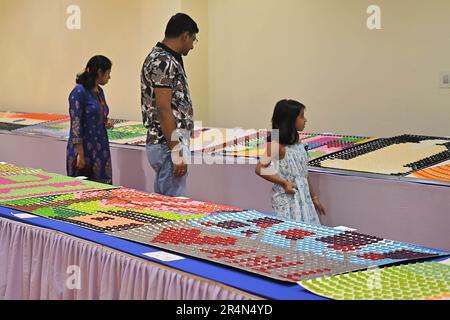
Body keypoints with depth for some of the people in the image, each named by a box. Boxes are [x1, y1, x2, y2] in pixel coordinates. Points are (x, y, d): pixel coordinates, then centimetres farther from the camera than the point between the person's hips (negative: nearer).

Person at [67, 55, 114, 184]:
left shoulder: (99, 91, 11)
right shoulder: (79, 92, -13)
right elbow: (76, 125, -16)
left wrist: (107, 122, 2)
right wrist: (80, 154, -19)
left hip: (101, 149, 8)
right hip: (84, 149, -8)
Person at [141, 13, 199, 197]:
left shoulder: (162, 58, 15)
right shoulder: (164, 62, -17)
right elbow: (163, 110, -23)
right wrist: (177, 153, -22)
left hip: (165, 144, 11)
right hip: (168, 146, -11)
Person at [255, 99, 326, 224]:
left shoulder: (297, 142, 8)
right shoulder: (277, 145, -14)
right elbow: (260, 169, -17)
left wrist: (314, 197, 17)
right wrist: (284, 182, -18)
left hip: (303, 197, 7)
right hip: (286, 199, -7)